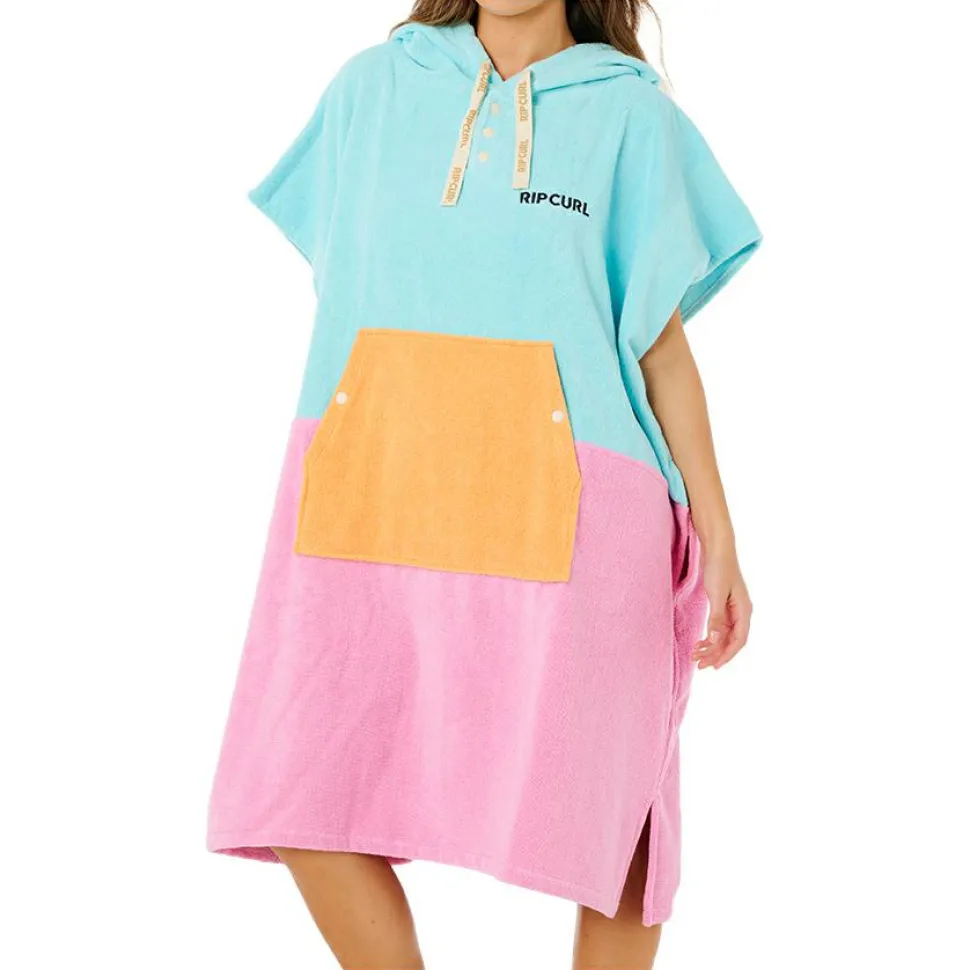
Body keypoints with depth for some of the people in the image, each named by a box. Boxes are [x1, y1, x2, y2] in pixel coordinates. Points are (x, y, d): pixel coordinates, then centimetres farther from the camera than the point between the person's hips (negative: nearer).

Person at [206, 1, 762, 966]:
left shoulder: (630, 111, 7)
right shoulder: (372, 85, 13)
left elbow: (662, 343, 6)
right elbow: (340, 289, 17)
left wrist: (718, 540, 3)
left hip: (556, 506, -2)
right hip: (367, 495, 3)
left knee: (598, 806, 1)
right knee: (300, 797, -1)